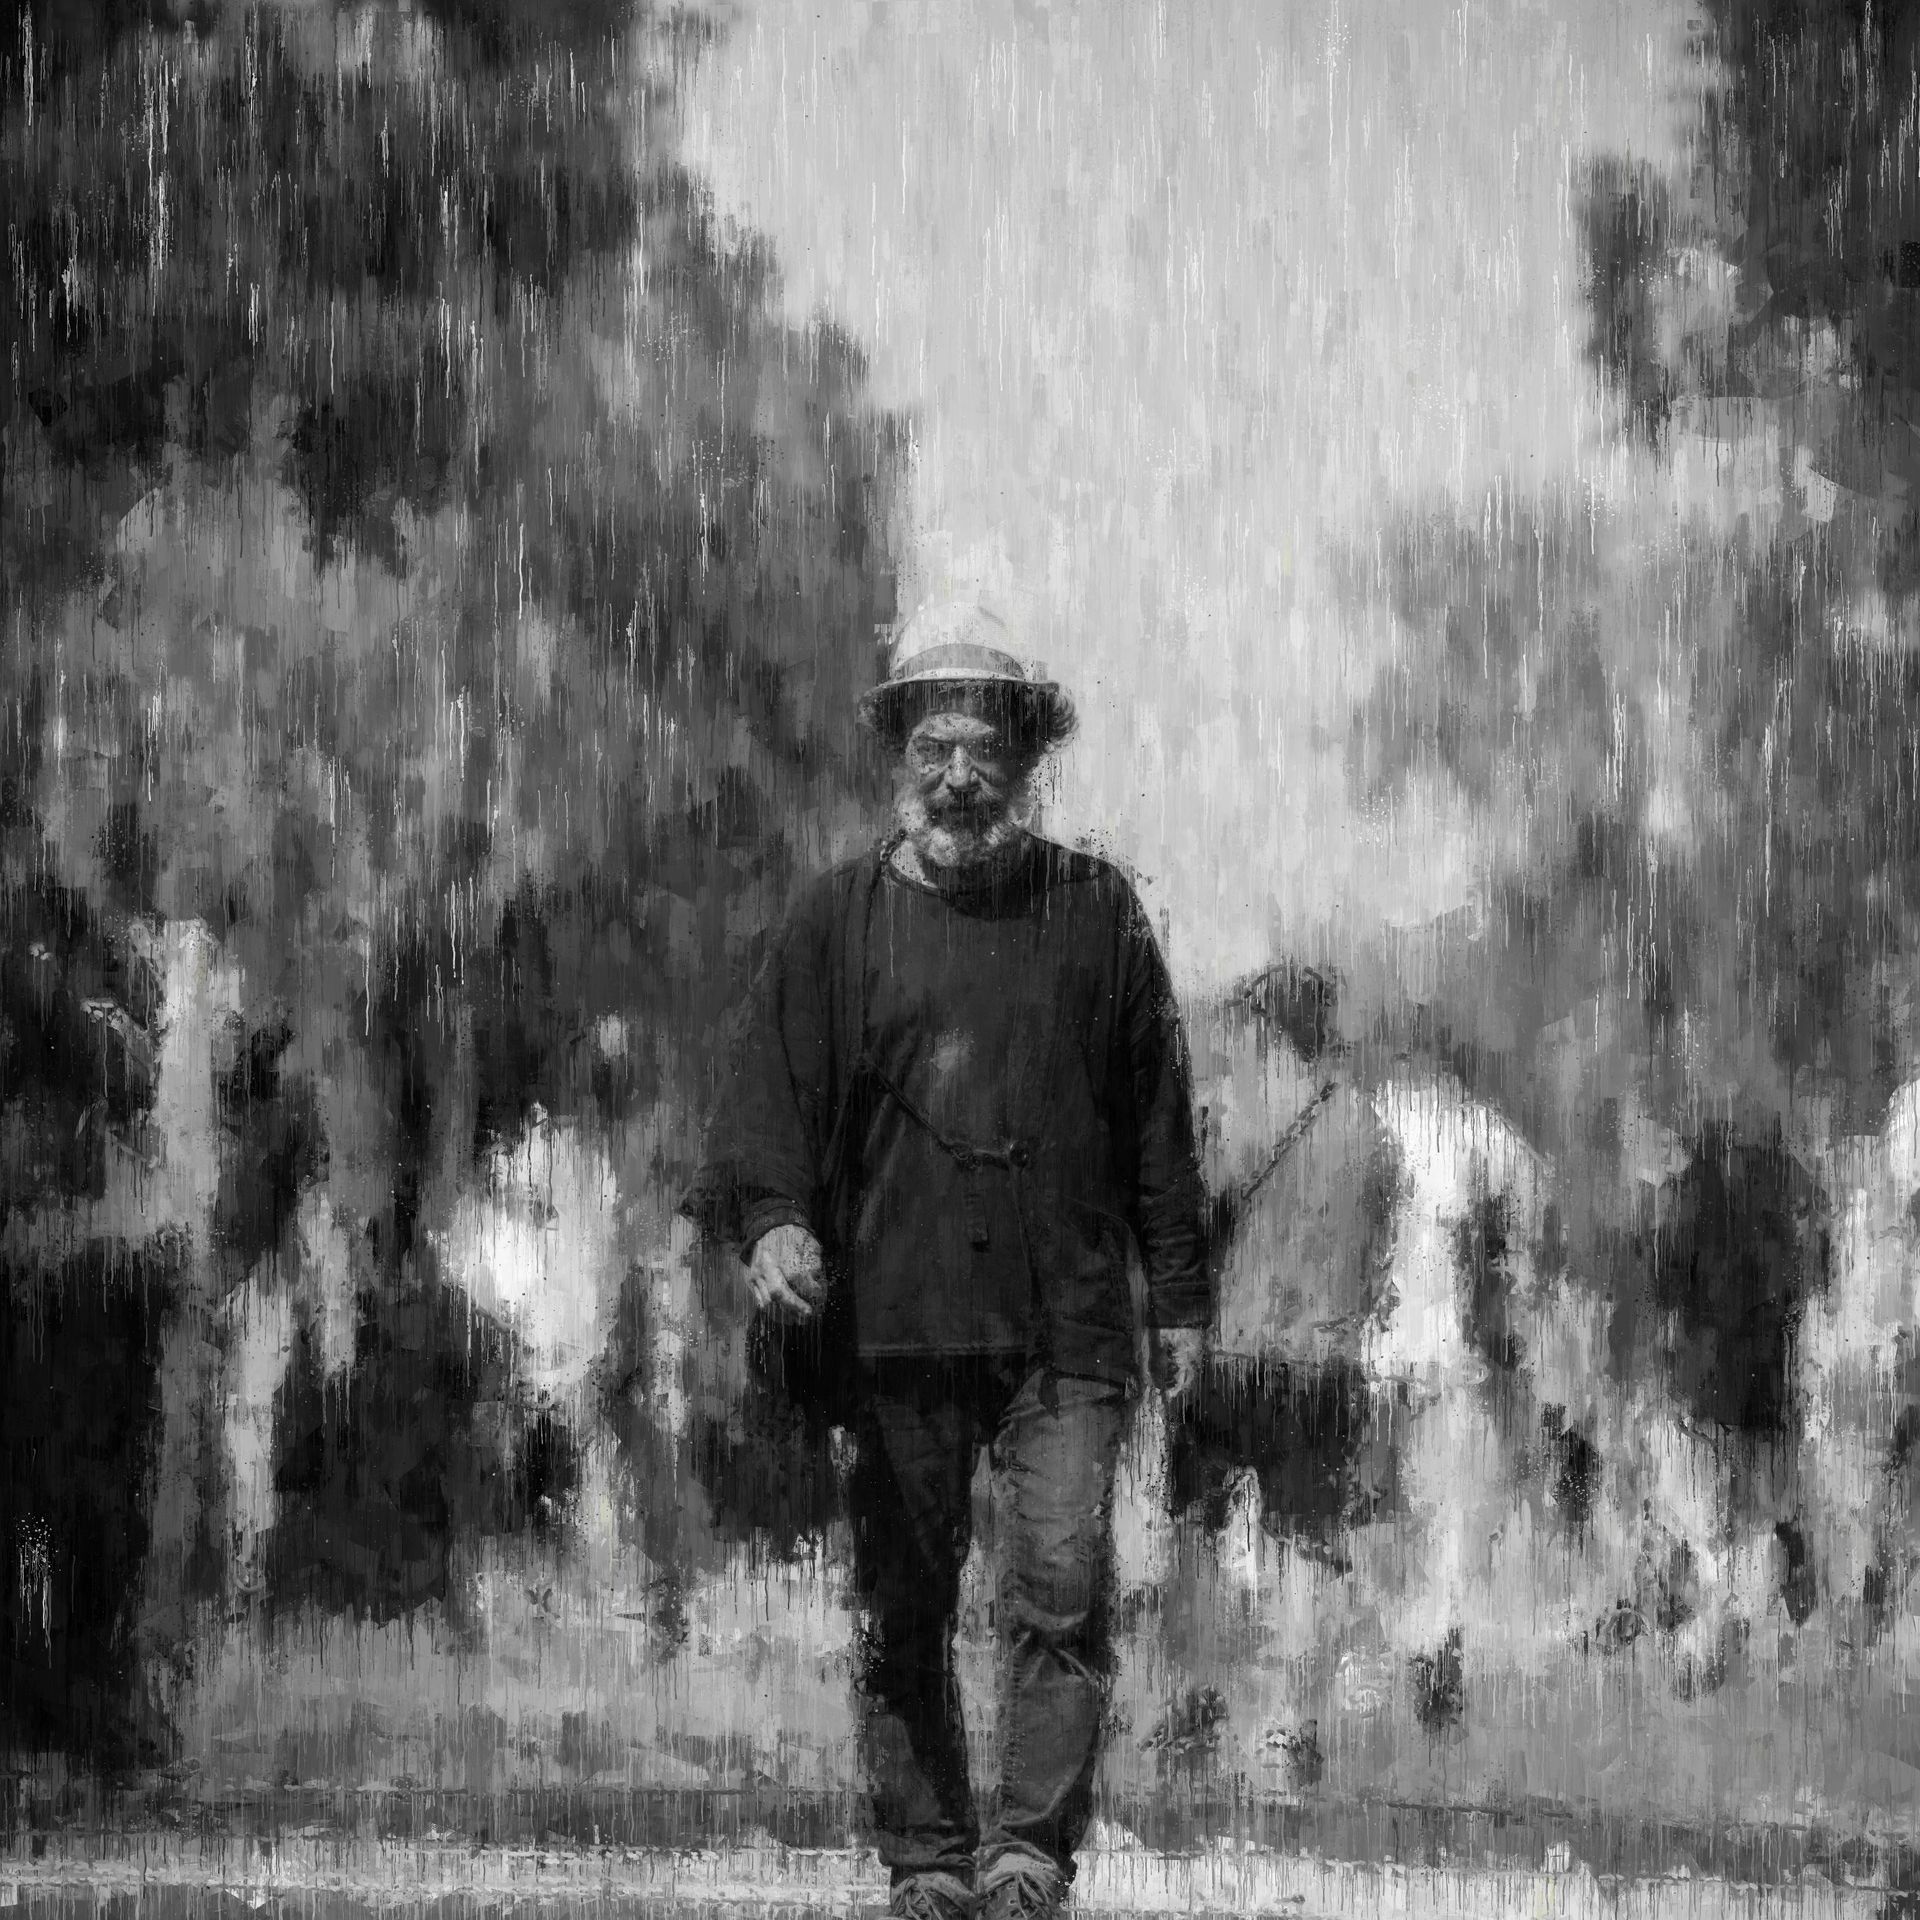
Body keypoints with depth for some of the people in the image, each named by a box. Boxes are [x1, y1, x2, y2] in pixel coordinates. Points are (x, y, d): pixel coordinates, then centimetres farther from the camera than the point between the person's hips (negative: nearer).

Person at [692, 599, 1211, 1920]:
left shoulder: (1095, 912, 8)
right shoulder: (839, 920, 8)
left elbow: (1158, 1116, 11)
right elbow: (773, 1093, 5)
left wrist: (1179, 1293, 8)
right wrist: (776, 1217, -15)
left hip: (1067, 1325, -1)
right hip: (897, 1324, 1)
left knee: (1062, 1593, -10)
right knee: (903, 1614, 6)